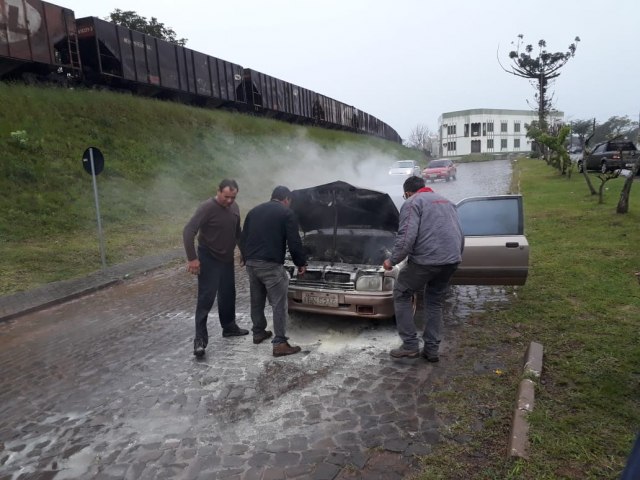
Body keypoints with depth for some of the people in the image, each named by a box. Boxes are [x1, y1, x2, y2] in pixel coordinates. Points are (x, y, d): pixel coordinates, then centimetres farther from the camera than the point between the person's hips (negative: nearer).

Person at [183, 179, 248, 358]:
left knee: (228, 295, 16)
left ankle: (229, 327, 33)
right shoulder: (207, 207, -21)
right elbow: (188, 232, -24)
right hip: (209, 260, -7)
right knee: (206, 298, -7)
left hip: (227, 258, 7)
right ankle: (200, 339, -1)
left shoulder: (234, 207, 2)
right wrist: (192, 258, -26)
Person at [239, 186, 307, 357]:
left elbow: (243, 239, 18)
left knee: (256, 300, 21)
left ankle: (258, 332, 34)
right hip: (271, 265, -7)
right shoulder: (286, 214, -1)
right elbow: (294, 243, -5)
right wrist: (301, 263, 7)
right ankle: (280, 344, -2)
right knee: (279, 304, -2)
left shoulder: (254, 211, 18)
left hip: (251, 263, 7)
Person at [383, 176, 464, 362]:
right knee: (435, 302, 20)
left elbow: (407, 236, -14)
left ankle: (410, 345, 10)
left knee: (401, 295, 11)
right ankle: (432, 349, 20)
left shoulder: (412, 202, 0)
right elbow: (460, 234, 24)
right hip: (451, 260, 7)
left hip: (426, 260, -7)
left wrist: (392, 260, -5)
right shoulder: (446, 201, 25)